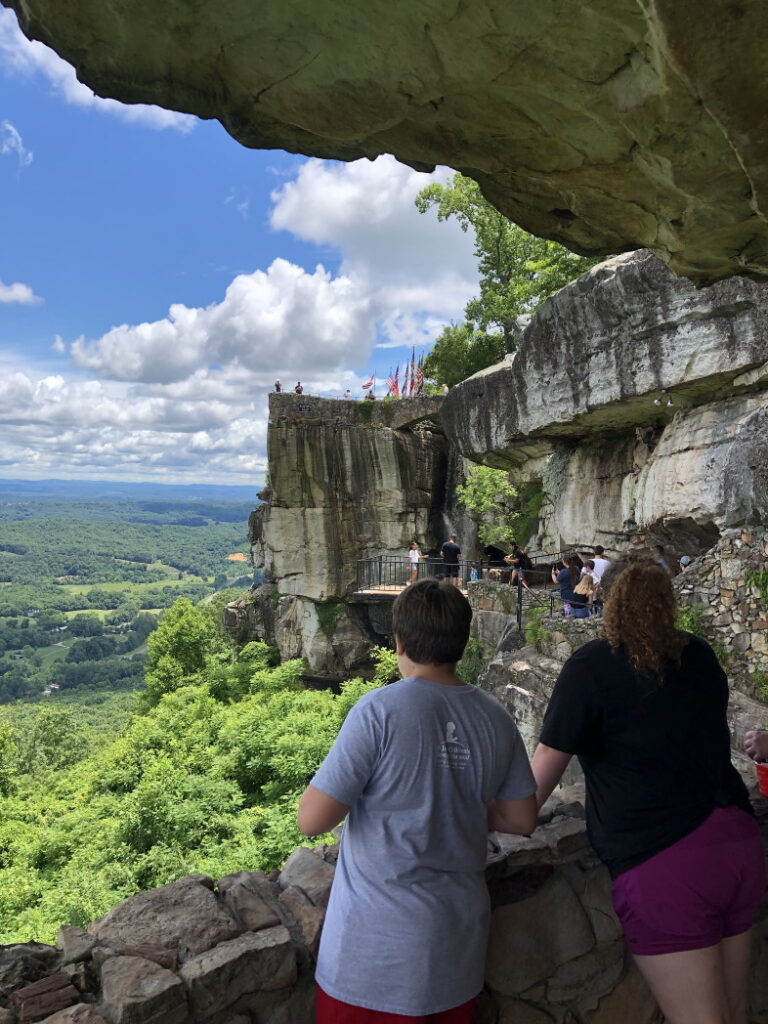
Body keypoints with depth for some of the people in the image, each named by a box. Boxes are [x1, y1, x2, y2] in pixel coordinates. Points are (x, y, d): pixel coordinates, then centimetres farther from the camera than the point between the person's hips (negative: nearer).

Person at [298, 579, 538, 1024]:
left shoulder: (379, 710, -21)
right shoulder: (497, 717, -5)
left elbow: (312, 820, -19)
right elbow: (522, 820, 4)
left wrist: (351, 788, 0)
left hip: (379, 943, -5)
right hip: (460, 937, 5)